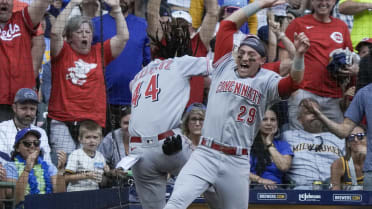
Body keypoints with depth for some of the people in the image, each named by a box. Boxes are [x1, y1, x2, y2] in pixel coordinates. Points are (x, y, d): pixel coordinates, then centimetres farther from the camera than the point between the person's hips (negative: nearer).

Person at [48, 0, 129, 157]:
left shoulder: (99, 53, 15)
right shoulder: (63, 52, 7)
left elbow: (123, 37, 9)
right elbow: (55, 33, -10)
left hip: (93, 122, 2)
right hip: (62, 122, -2)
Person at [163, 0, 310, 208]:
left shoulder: (267, 81, 5)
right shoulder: (225, 66, 12)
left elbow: (293, 81, -16)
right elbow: (229, 24, 15)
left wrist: (299, 55, -34)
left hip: (237, 162, 0)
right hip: (205, 155, 0)